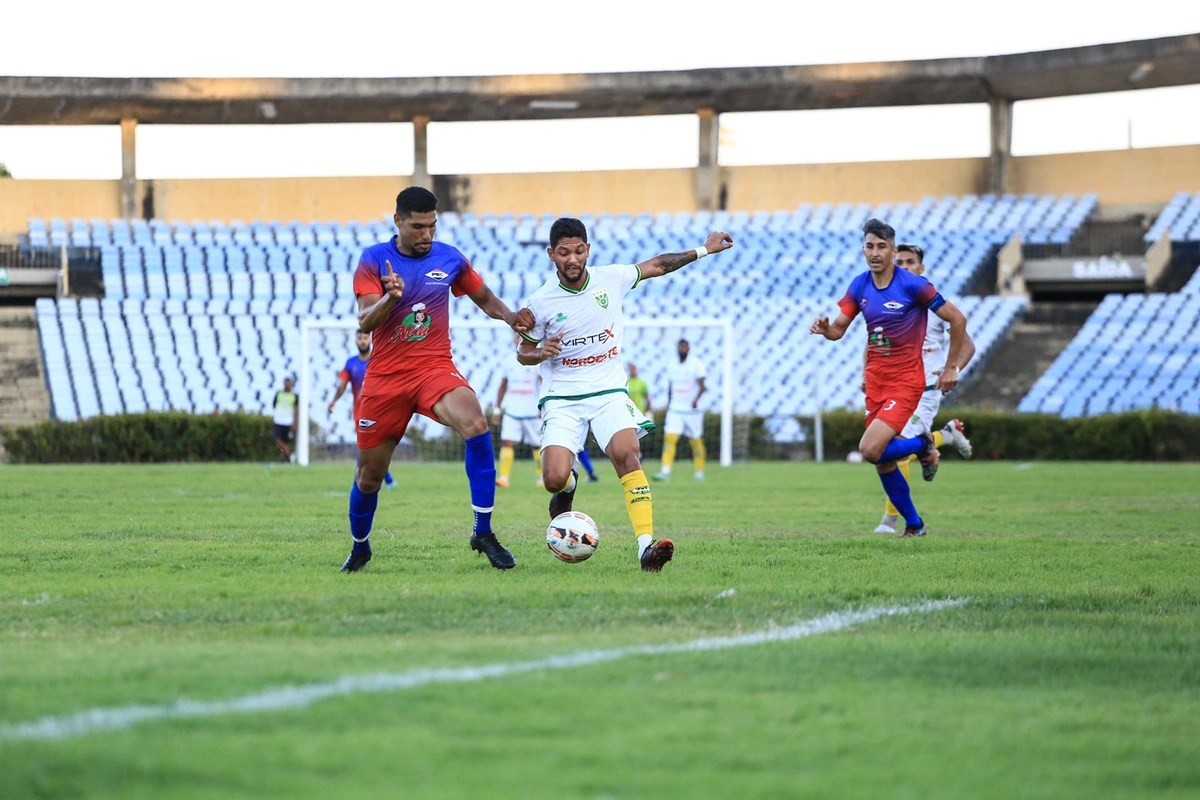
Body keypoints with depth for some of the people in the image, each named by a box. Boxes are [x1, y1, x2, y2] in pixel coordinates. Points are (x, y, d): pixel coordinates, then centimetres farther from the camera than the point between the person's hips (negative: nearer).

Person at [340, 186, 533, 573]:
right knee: (370, 475, 7)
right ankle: (359, 547, 37)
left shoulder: (450, 259, 3)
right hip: (385, 377, 0)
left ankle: (483, 533, -24)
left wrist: (510, 317, -3)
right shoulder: (373, 261, -3)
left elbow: (484, 298, 18)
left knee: (475, 425, -30)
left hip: (435, 367, 0)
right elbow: (365, 322, -12)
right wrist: (391, 298, -32)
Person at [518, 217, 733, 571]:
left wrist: (703, 250, 18)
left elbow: (657, 265, 16)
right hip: (562, 398, -1)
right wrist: (541, 354, -17)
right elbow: (522, 353, 6)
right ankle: (568, 487, 24)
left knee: (626, 454, -27)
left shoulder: (611, 279, -1)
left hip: (609, 392, 1)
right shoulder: (541, 303, -6)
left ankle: (646, 545, -33)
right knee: (555, 479, -17)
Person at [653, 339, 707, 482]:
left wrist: (696, 400, -30)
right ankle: (666, 472, -17)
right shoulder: (673, 367, 10)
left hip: (692, 410, -3)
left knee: (696, 442, 4)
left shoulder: (697, 364, -5)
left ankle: (699, 472, 18)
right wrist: (668, 405, 16)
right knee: (670, 438, -12)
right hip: (675, 410, 3)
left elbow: (702, 386, -14)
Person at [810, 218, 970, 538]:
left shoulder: (912, 284, -14)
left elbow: (957, 319, -8)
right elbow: (839, 329, 4)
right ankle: (914, 524, 27)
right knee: (883, 463, 7)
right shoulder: (859, 286, 2)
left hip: (906, 381, -6)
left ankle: (922, 445, 8)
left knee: (870, 450, -21)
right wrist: (825, 328, -20)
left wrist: (951, 368, -6)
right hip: (875, 380, 6)